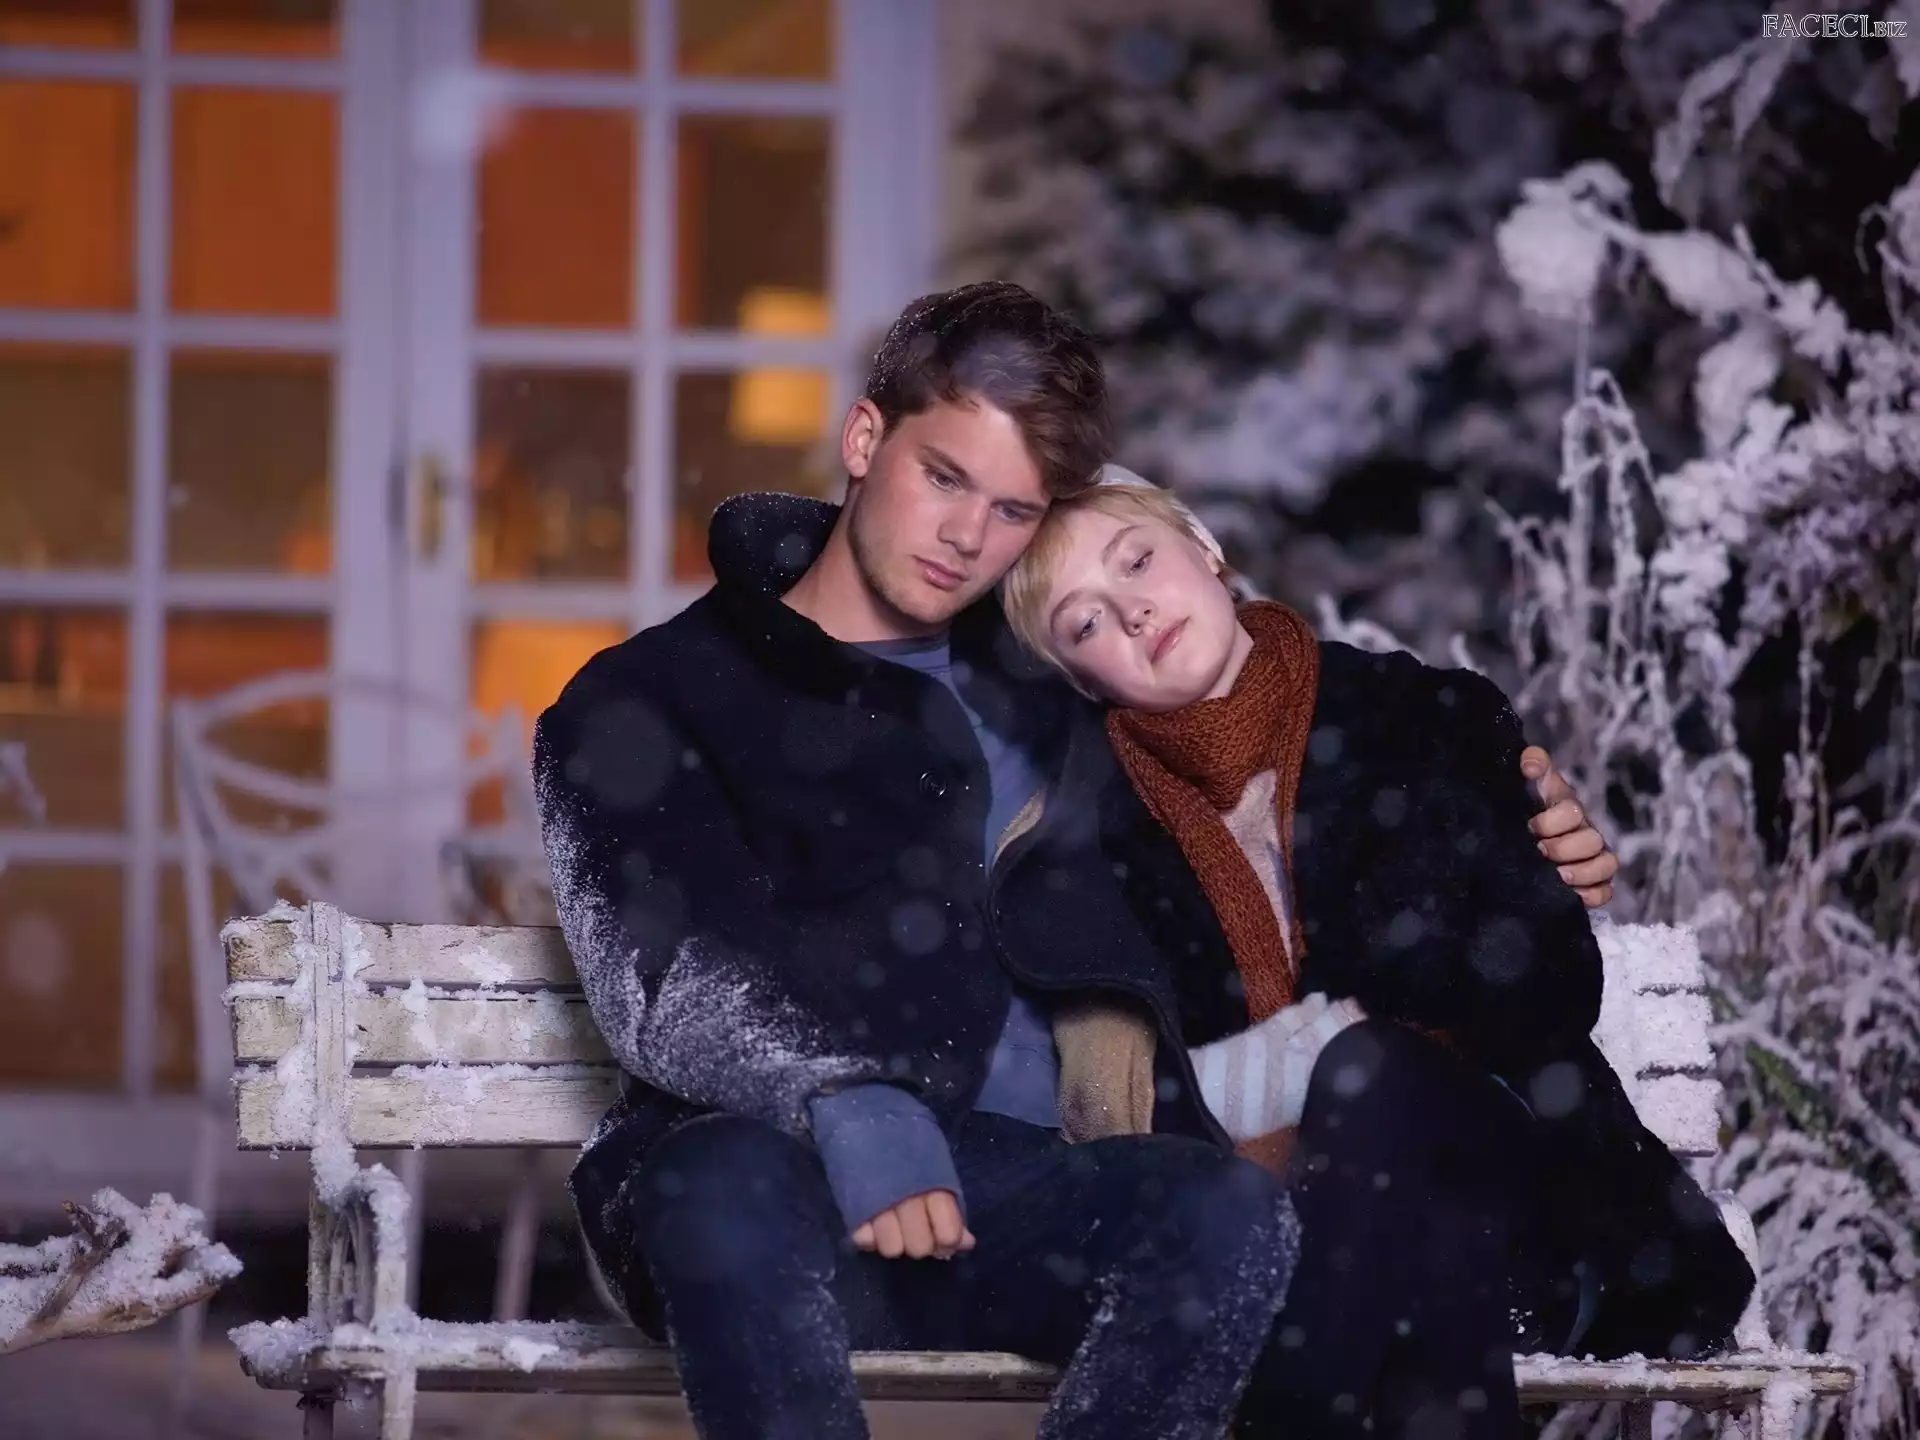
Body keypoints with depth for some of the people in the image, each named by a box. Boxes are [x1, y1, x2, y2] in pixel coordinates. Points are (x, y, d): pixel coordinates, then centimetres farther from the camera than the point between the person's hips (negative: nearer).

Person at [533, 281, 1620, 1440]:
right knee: (734, 1182, -41)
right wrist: (849, 1110, -26)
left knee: (1233, 1216, -31)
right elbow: (671, 971, -6)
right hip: (756, 1171, -4)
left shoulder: (1041, 693, 28)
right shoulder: (649, 704, 11)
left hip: (1016, 1188, 4)